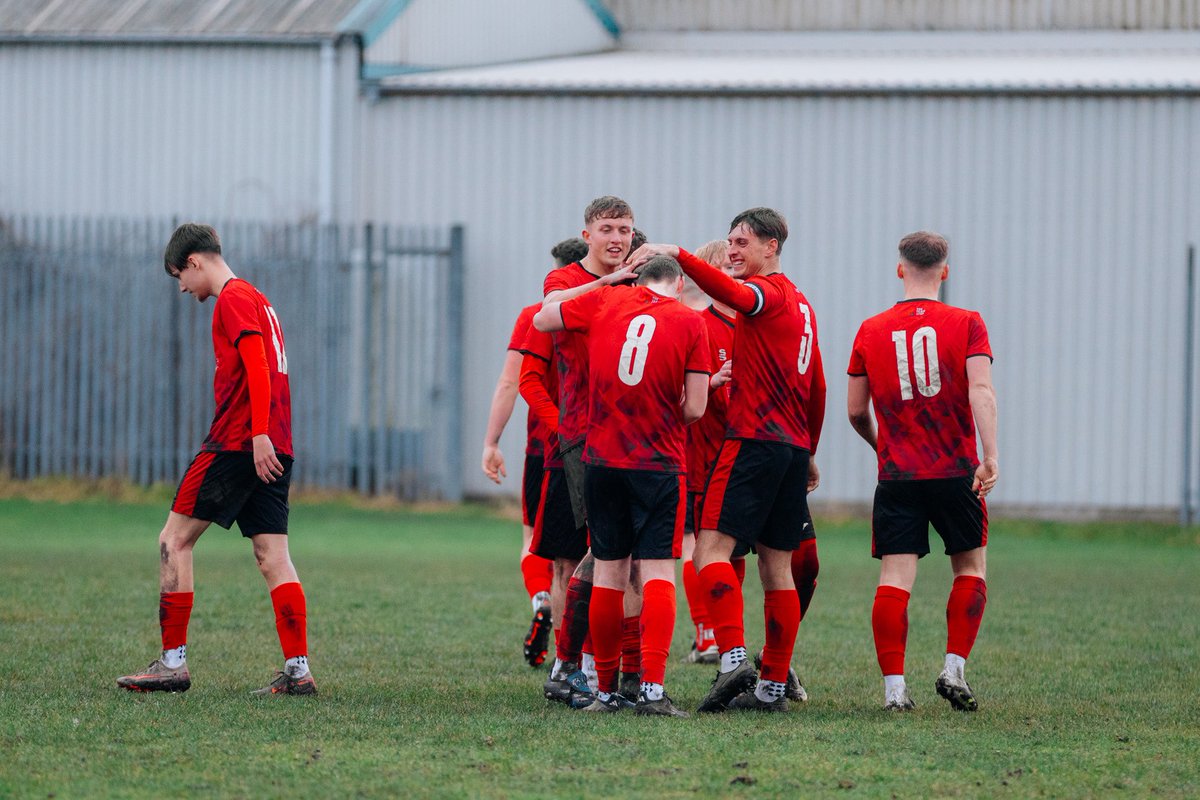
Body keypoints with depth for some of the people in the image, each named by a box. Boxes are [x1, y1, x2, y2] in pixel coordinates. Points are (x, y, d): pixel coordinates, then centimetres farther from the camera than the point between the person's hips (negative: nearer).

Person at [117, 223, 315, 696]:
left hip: (239, 442, -9)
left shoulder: (232, 299, -7)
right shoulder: (257, 300, 22)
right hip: (273, 450, 9)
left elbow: (257, 367, -18)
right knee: (273, 558, 4)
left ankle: (173, 662, -5)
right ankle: (297, 671, -3)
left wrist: (258, 433, -24)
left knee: (175, 539, -3)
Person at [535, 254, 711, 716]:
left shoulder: (603, 302, 3)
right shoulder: (690, 322, -3)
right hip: (660, 464, -3)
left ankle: (606, 690, 15)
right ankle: (652, 687, -15)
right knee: (658, 571, -3)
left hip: (602, 459, 3)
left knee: (608, 572, 11)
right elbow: (694, 409, -6)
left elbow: (542, 319, 17)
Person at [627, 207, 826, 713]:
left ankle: (733, 658, -27)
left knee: (712, 547, -13)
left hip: (754, 439, -9)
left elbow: (730, 292, -30)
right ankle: (774, 686, 8)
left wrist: (676, 254, -38)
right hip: (794, 445, 9)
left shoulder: (767, 292, -6)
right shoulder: (800, 304, 21)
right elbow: (817, 389, 26)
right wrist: (809, 453, 31)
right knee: (776, 565, 8)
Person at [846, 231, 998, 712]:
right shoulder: (966, 324, 0)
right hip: (957, 472, -1)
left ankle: (893, 686, -8)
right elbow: (981, 391, -14)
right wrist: (990, 456, -18)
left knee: (895, 577, -1)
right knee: (971, 566, 16)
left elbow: (856, 411, 10)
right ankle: (954, 669, 7)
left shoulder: (871, 331, 5)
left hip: (897, 474, 1)